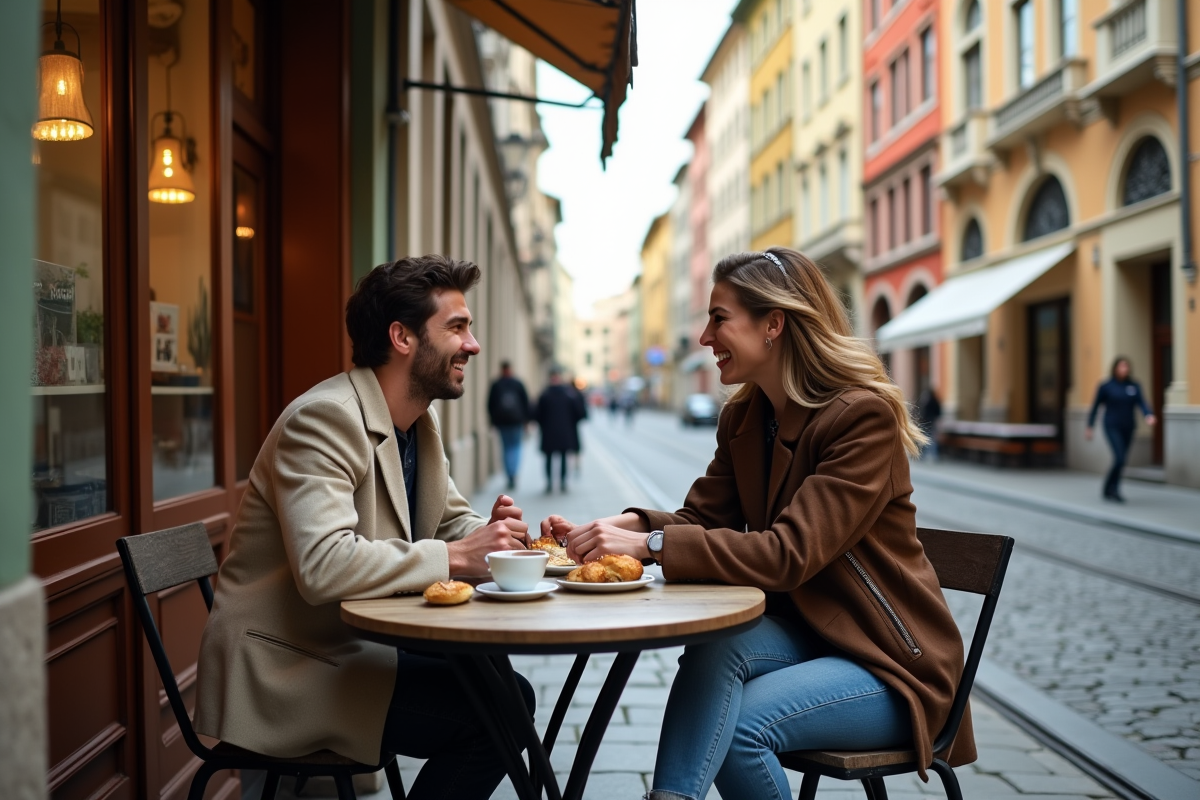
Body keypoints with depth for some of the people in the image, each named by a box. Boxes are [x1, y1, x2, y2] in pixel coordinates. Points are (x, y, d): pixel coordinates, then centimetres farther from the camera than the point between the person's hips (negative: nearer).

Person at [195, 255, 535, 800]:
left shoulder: (421, 423, 8)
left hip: (352, 647, 9)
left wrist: (487, 533, -9)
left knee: (509, 694, 0)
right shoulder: (323, 418, -21)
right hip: (280, 668, -9)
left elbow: (450, 520, 15)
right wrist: (455, 556, -27)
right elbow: (323, 567, -33)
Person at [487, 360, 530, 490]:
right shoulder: (518, 383, 2)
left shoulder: (495, 385, 2)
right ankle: (514, 473, -12)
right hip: (517, 420, 0)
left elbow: (490, 404, 2)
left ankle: (510, 478, 3)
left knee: (507, 447, 7)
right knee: (516, 446, 9)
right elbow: (526, 402, 3)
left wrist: (493, 421, 9)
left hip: (501, 421, 0)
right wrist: (526, 420, 8)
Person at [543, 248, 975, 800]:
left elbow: (789, 554, -28)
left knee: (737, 724, -26)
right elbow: (702, 518, 3)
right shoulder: (743, 418, 5)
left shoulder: (865, 415, -20)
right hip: (803, 629, 6)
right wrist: (625, 526, -18)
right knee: (715, 643, -26)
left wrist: (651, 543, -33)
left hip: (892, 661, -6)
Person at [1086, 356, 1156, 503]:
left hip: (1128, 428, 4)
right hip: (1112, 428, -4)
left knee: (1121, 460, 9)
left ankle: (1110, 491, 23)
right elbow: (1095, 406, 1)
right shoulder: (1106, 386, -5)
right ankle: (1110, 489, -3)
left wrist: (1149, 415, -30)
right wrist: (1089, 427, 1)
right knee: (1120, 458, -17)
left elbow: (1142, 403, -10)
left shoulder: (1135, 386, 3)